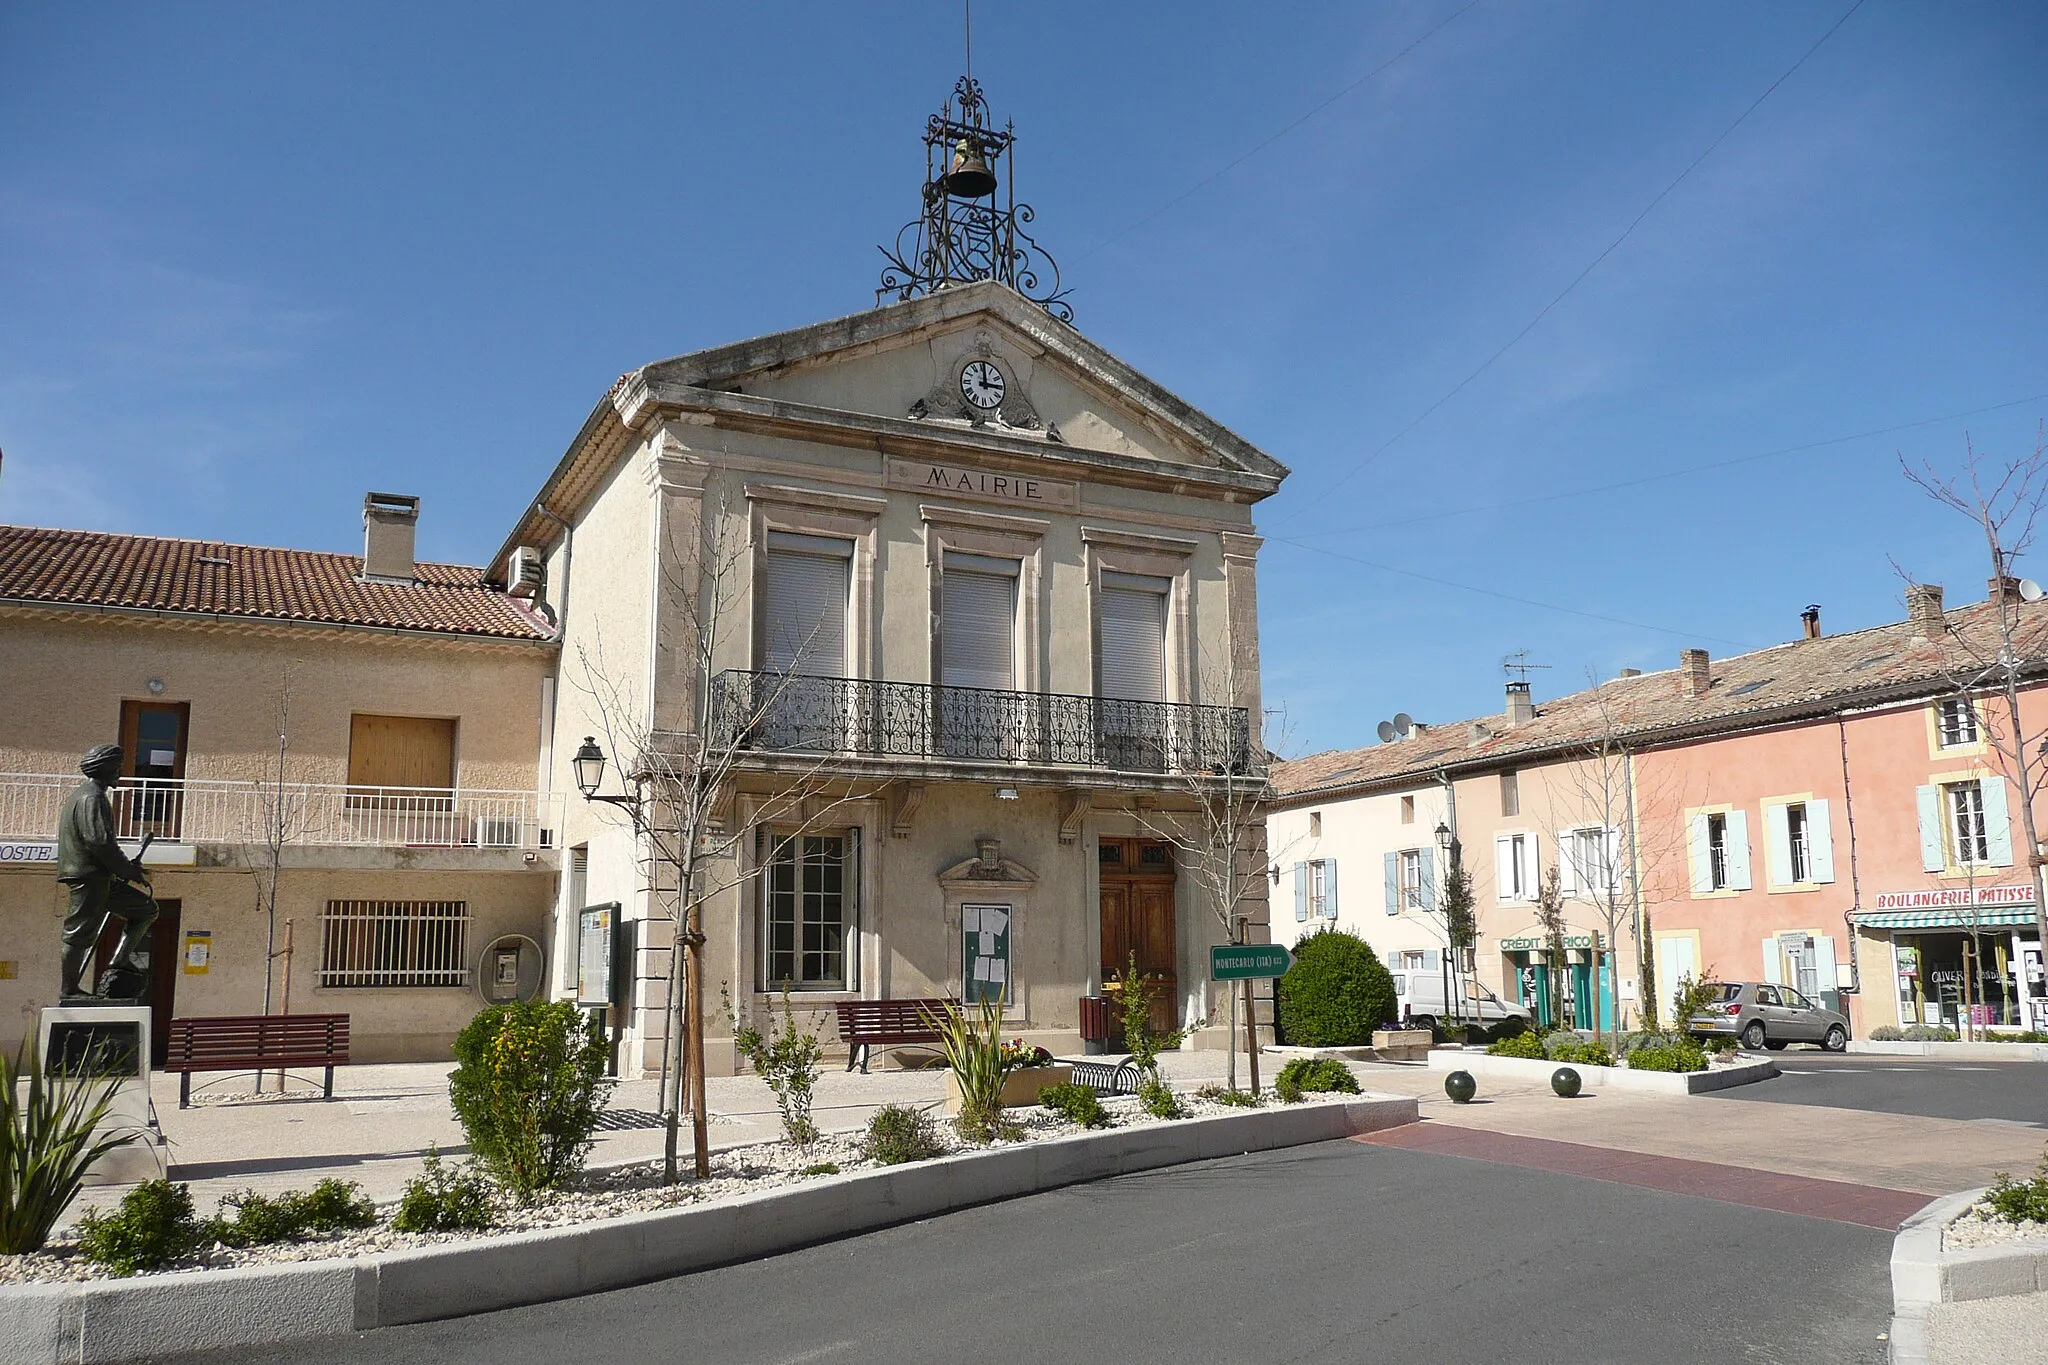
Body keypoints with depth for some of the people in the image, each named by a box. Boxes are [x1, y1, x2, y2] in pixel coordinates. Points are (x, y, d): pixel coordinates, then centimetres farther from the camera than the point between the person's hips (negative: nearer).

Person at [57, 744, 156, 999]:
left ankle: (120, 965, 3)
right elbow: (100, 841, -23)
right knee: (81, 932, -3)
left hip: (98, 877, 11)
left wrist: (127, 865, 15)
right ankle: (69, 990, 6)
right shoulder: (91, 798, -13)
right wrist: (133, 872, -16)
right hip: (88, 876, -11)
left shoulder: (82, 794, 21)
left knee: (146, 909, 10)